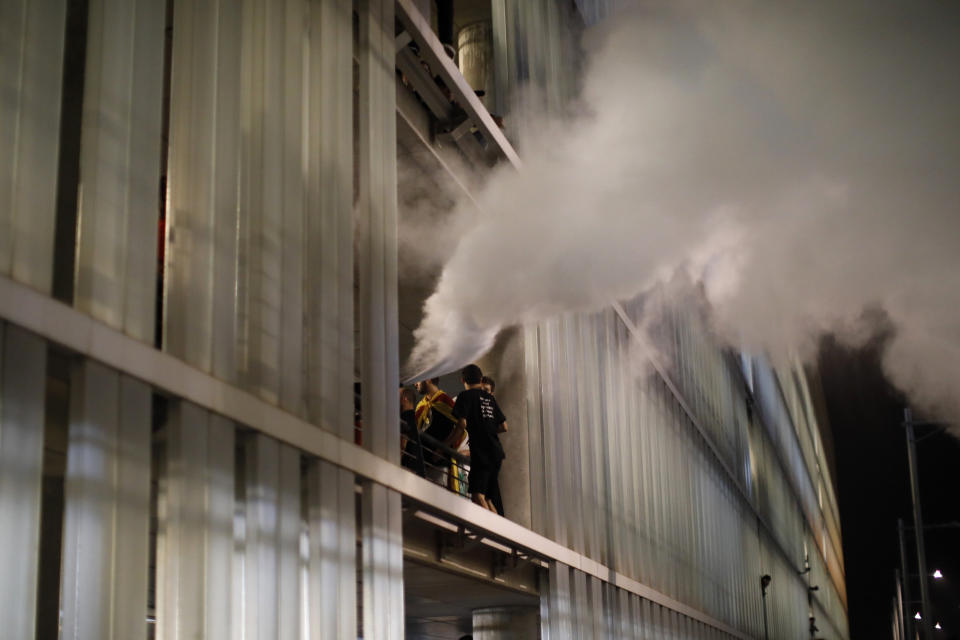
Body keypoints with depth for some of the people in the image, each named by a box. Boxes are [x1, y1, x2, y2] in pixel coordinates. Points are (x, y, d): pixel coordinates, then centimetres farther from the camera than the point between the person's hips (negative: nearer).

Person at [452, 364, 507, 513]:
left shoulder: (466, 396, -1)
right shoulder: (490, 398, 18)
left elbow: (462, 424, -13)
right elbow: (504, 426, 18)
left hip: (481, 452, -7)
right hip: (496, 452, 7)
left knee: (477, 494, -15)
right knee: (485, 495, 16)